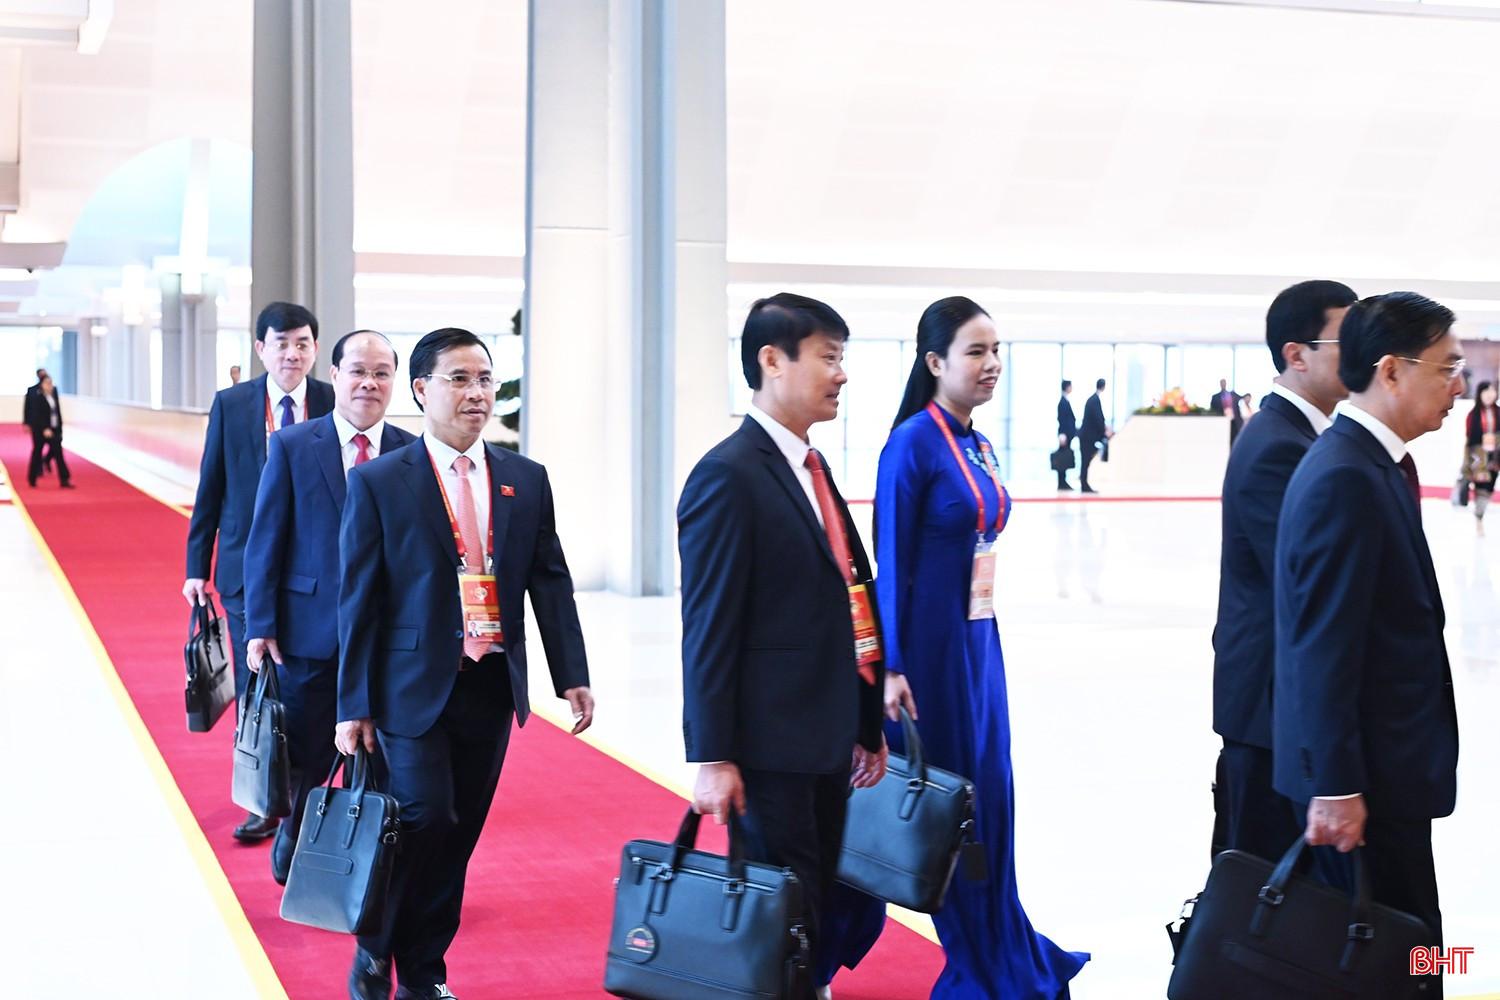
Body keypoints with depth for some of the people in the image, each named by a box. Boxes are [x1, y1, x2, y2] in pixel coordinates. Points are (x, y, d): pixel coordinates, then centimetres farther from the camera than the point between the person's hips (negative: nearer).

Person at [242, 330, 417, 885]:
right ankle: (292, 849, 36)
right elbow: (264, 542, -1)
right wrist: (260, 627, -7)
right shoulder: (291, 447, -1)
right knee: (303, 758, 10)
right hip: (309, 632, -1)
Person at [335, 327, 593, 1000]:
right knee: (426, 820, -11)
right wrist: (354, 707, -6)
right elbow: (359, 600, -3)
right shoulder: (379, 483, -3)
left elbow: (551, 583, 10)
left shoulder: (526, 481, 8)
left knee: (459, 836, 8)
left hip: (493, 687, 4)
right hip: (416, 688, -4)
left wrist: (572, 677, 1)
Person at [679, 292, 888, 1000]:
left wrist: (866, 726, 18)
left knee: (818, 913, 15)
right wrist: (711, 758, -18)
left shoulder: (812, 468, 14)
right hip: (771, 748, -9)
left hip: (829, 743, 9)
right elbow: (708, 628, -16)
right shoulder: (728, 476, -13)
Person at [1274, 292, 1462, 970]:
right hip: (1366, 777, -10)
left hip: (1382, 760, 10)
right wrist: (1336, 786, -22)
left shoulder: (1370, 463, 12)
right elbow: (1325, 647, -22)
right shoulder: (1345, 480, -20)